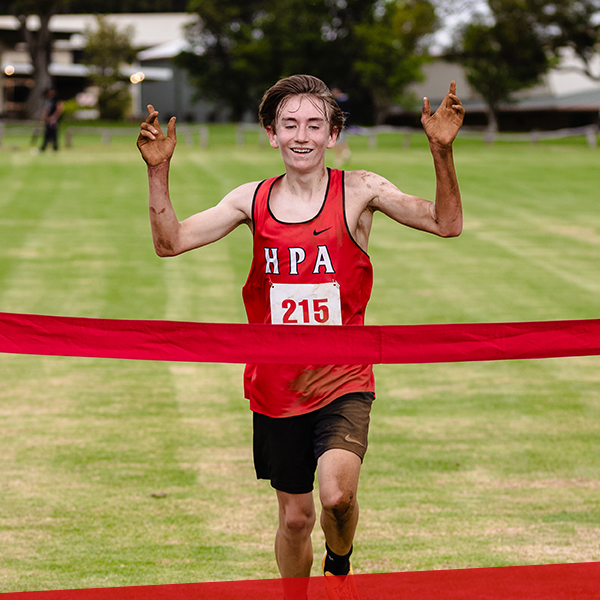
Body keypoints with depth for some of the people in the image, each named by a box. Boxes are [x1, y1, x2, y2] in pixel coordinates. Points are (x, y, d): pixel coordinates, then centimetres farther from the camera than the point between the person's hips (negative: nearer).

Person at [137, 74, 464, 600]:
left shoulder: (358, 191, -6)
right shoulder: (253, 200, 1)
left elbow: (446, 224, -16)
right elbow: (170, 242, -2)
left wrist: (442, 151, -30)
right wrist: (159, 170, -16)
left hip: (343, 383, -3)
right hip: (277, 388, 3)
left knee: (337, 494, -24)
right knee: (295, 518, 10)